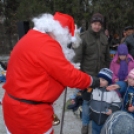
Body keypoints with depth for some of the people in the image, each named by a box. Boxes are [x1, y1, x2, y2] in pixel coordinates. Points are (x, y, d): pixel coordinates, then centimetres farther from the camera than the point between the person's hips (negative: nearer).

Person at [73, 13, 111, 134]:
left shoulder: (104, 38, 6)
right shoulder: (84, 37, -9)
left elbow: (107, 57, 13)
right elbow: (77, 56, -13)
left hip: (101, 74, 4)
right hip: (88, 74, -4)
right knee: (87, 99, 5)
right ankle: (85, 124, 21)